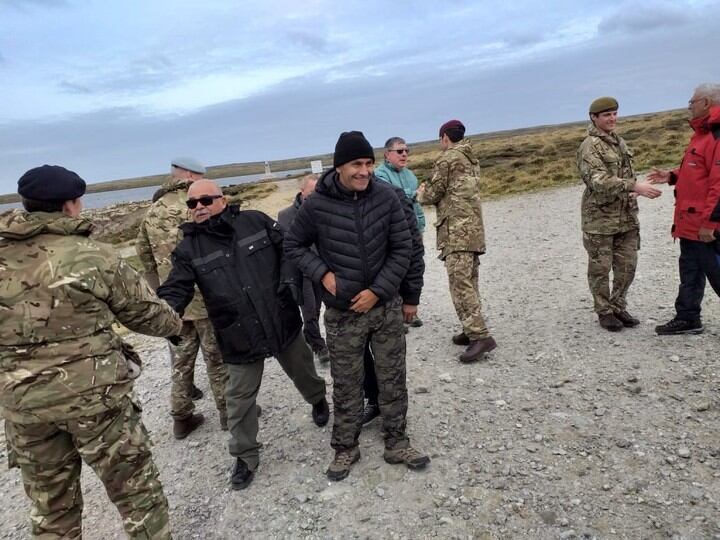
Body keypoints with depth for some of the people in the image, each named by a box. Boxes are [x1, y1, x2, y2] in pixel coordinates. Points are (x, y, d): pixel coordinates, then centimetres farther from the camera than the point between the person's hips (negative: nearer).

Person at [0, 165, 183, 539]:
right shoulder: (93, 257, -11)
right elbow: (146, 313, -2)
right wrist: (175, 324, 19)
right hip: (93, 394, -5)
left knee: (51, 504, 22)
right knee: (135, 489, 12)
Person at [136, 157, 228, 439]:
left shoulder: (152, 211, 8)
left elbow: (143, 252, 15)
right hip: (206, 297, -5)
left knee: (181, 361, 15)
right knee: (218, 357, 8)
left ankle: (181, 418, 24)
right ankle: (229, 411, 20)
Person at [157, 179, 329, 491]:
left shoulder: (255, 221, -5)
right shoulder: (189, 248, -5)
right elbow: (176, 290, -11)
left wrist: (290, 278, -12)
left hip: (283, 323, 1)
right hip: (239, 339, 0)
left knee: (303, 372, 23)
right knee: (240, 398, 9)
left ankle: (318, 400, 58)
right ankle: (245, 456, 30)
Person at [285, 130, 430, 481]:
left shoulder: (385, 196, -8)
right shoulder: (317, 204, -12)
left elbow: (403, 248, -4)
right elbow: (293, 246, 3)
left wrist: (378, 291, -11)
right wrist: (323, 274, -11)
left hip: (386, 306, 2)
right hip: (342, 314, -1)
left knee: (393, 379, 13)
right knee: (346, 386, 11)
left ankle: (396, 444, 32)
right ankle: (345, 449, 32)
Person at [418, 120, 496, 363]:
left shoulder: (446, 159, -6)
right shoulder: (470, 159, 19)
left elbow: (433, 195, -4)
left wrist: (420, 194, 17)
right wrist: (430, 189, 22)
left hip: (457, 231, -9)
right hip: (474, 229, 9)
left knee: (460, 284, -12)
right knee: (469, 283, 13)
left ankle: (480, 336, -16)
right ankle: (472, 330, 18)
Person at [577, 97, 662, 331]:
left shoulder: (619, 141, 14)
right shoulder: (589, 146, -13)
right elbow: (599, 181, -26)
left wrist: (634, 191, 6)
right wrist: (635, 186, -33)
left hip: (626, 217, 7)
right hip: (600, 218, -7)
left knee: (627, 266, 11)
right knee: (600, 268, 4)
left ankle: (618, 307, 26)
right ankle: (604, 312, 17)